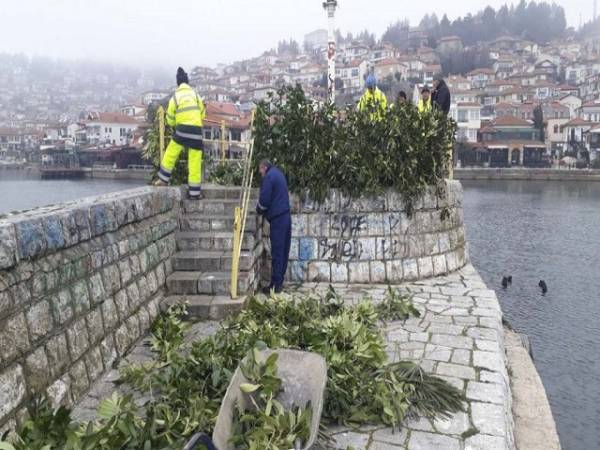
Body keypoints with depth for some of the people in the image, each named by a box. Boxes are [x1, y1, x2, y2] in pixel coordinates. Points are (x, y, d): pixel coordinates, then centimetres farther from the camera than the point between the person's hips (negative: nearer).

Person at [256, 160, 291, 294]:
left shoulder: (269, 177, -9)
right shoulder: (279, 174, 19)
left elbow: (264, 200, -14)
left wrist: (259, 210, 6)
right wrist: (263, 209, 20)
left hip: (277, 218, -9)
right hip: (286, 216, 9)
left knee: (277, 253, -6)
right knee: (284, 252, 10)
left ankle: (275, 285, -2)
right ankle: (280, 281, 17)